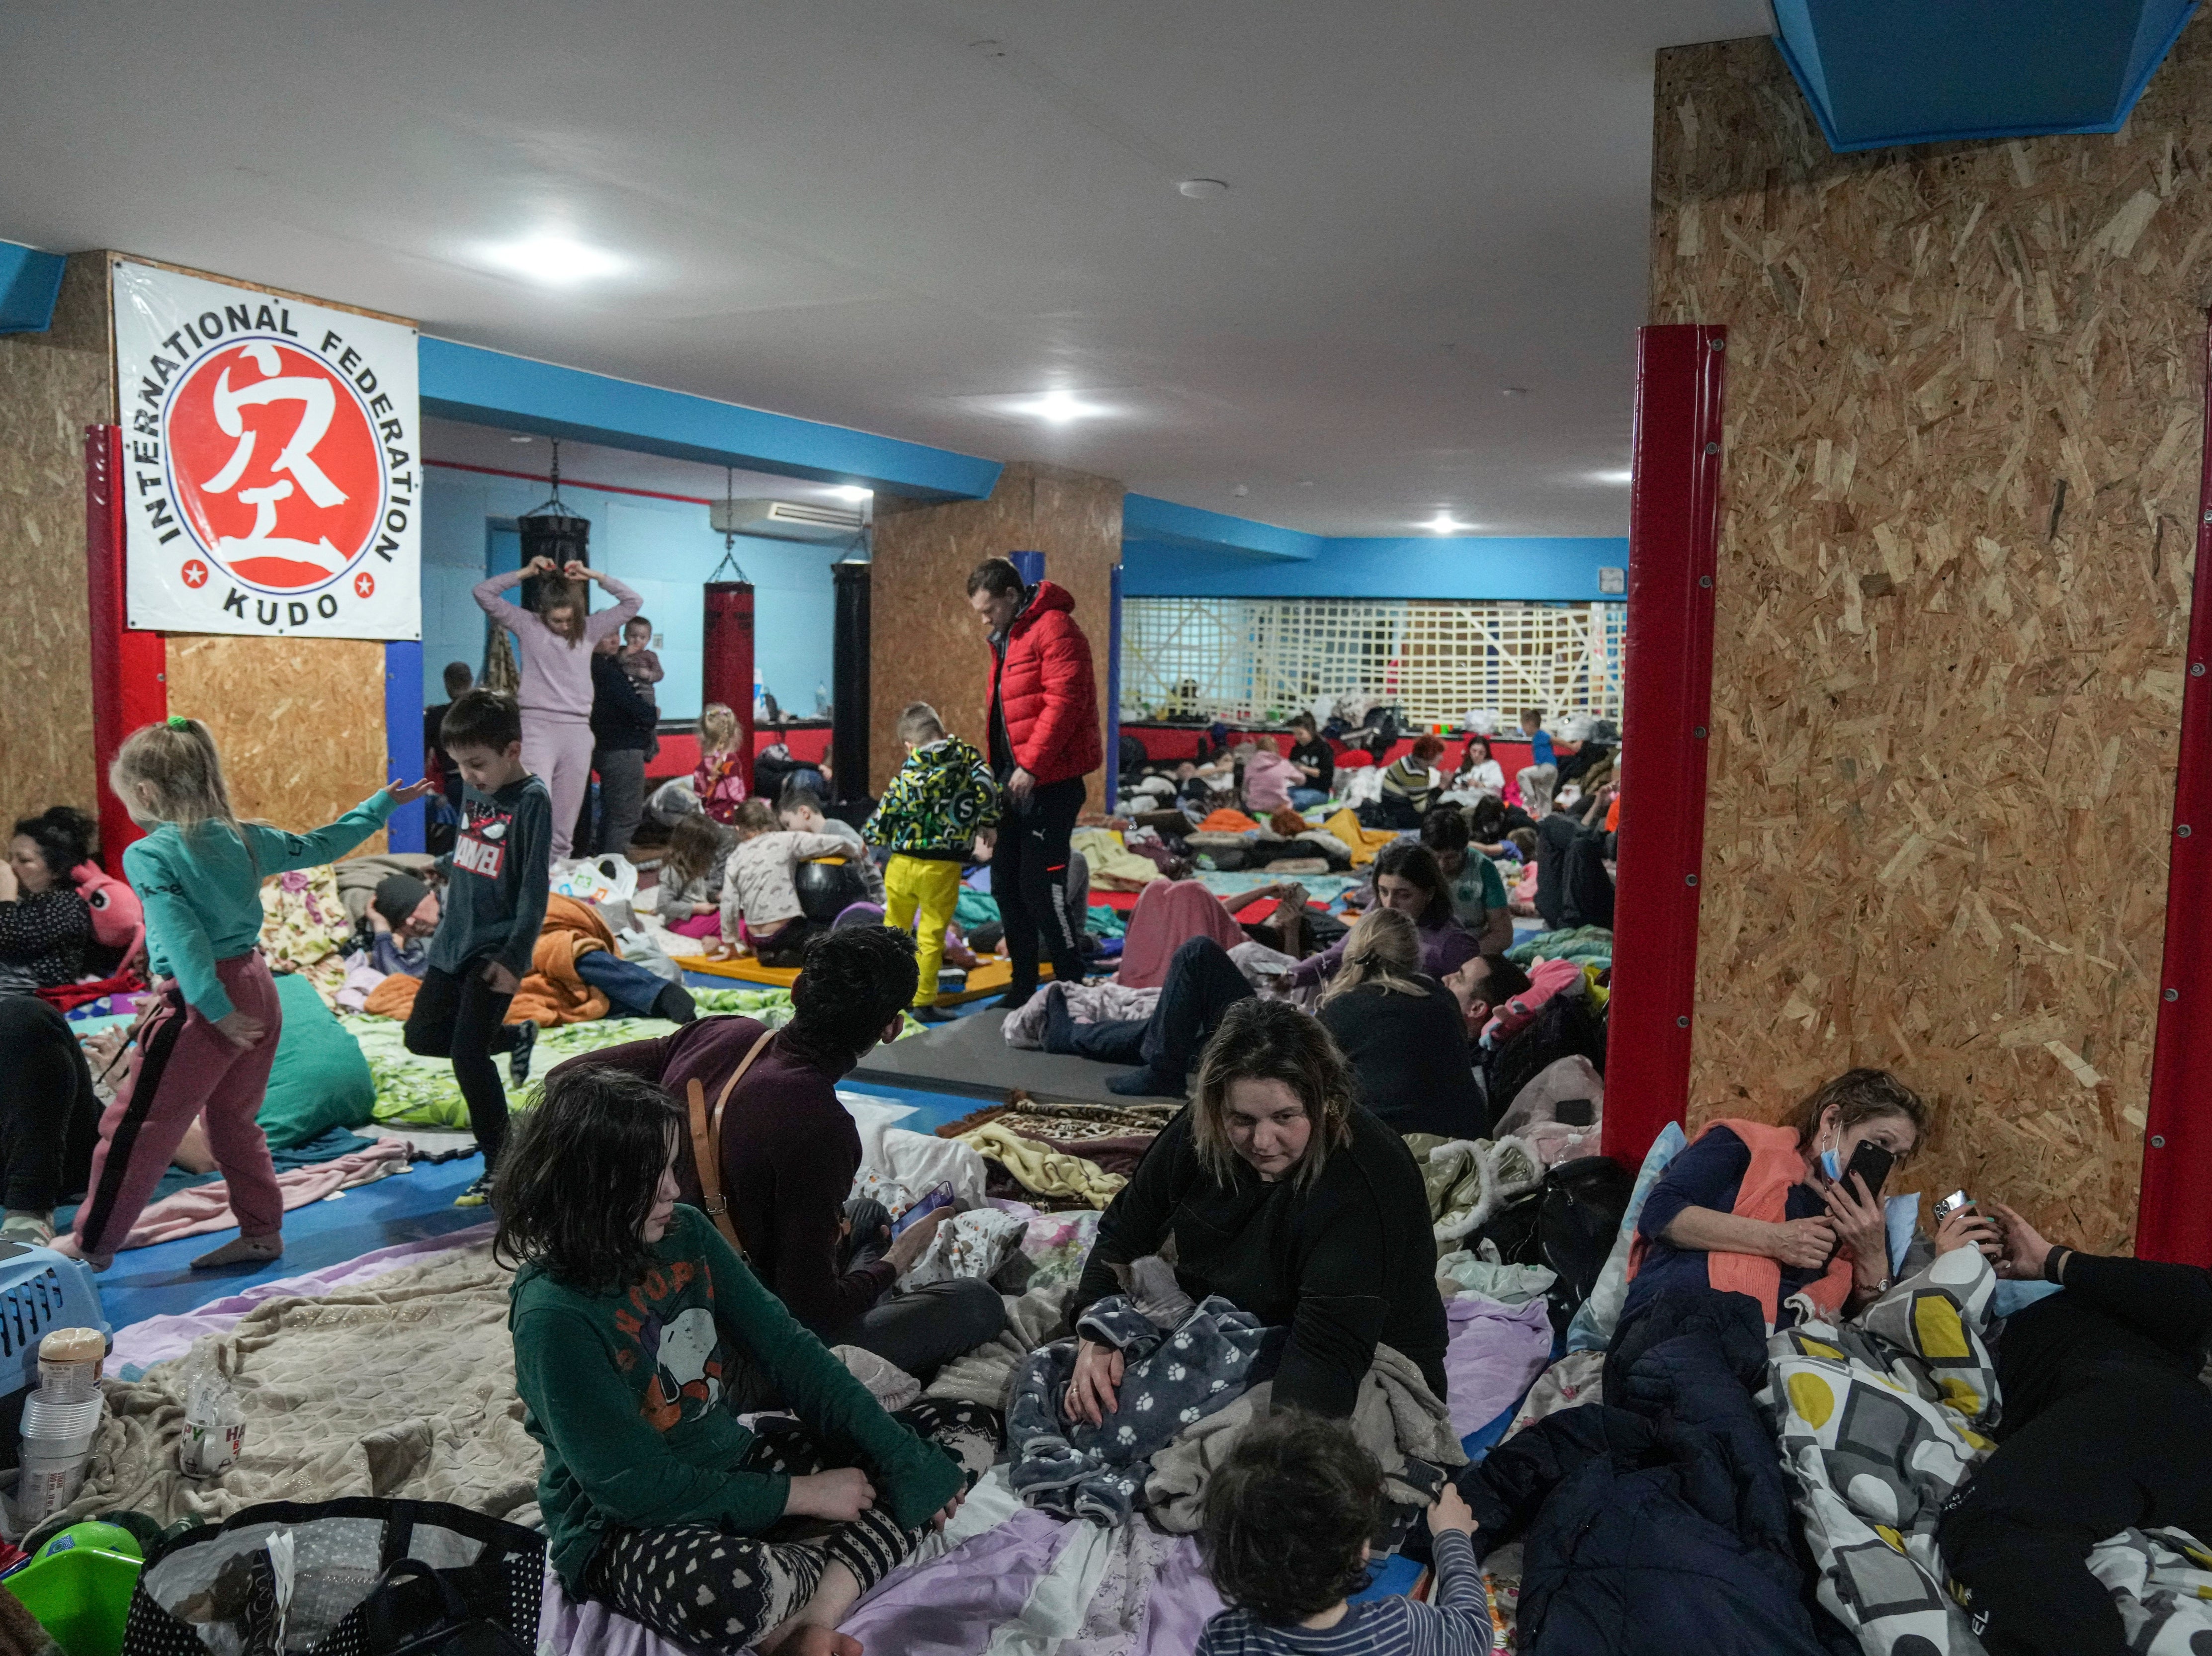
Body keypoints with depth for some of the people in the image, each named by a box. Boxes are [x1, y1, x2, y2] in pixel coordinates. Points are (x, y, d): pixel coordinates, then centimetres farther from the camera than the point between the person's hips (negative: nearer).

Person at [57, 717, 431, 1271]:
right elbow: (320, 846, 18)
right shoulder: (244, 838, 6)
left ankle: (92, 1244, 18)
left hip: (201, 1002, -7)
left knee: (133, 1125, 7)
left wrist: (217, 1011, -23)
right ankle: (261, 1232, 25)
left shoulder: (148, 856, -11)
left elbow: (182, 935, -20)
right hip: (257, 989, 7)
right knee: (233, 1120, 20)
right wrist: (380, 805, 31)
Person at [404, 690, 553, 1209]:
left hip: (496, 949, -8)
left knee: (467, 1054, -9)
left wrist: (514, 959, -20)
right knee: (422, 1036, 13)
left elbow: (535, 889, -18)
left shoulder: (532, 801, -17)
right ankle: (517, 1036, 34)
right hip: (455, 937, 8)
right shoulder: (474, 789, 3)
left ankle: (501, 1167, 4)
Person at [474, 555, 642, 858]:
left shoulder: (589, 629, 14)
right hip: (537, 725, -4)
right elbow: (483, 593, 2)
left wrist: (595, 576, 7)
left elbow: (633, 602, 13)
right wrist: (525, 573, 2)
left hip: (577, 730, 4)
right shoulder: (527, 625, 7)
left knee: (565, 822, 5)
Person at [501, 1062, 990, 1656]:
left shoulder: (686, 1234, -4)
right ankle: (848, 1558, -8)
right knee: (726, 1591, -44)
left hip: (736, 1466, 8)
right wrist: (800, 1496, -18)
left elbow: (786, 1348, -2)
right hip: (627, 1527, -7)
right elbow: (629, 1485, -21)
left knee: (966, 1428, 1)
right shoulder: (554, 1317, -22)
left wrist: (904, 1461, -9)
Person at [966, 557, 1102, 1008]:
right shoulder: (1005, 638, 18)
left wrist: (1031, 765, -22)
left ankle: (1072, 988, 4)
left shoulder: (1053, 628, -12)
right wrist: (1000, 773, 13)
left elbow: (1064, 701, -21)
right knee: (1006, 885, 13)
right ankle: (1023, 988, 23)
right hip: (1015, 781, 10)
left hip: (1048, 781, -10)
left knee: (1041, 887, -8)